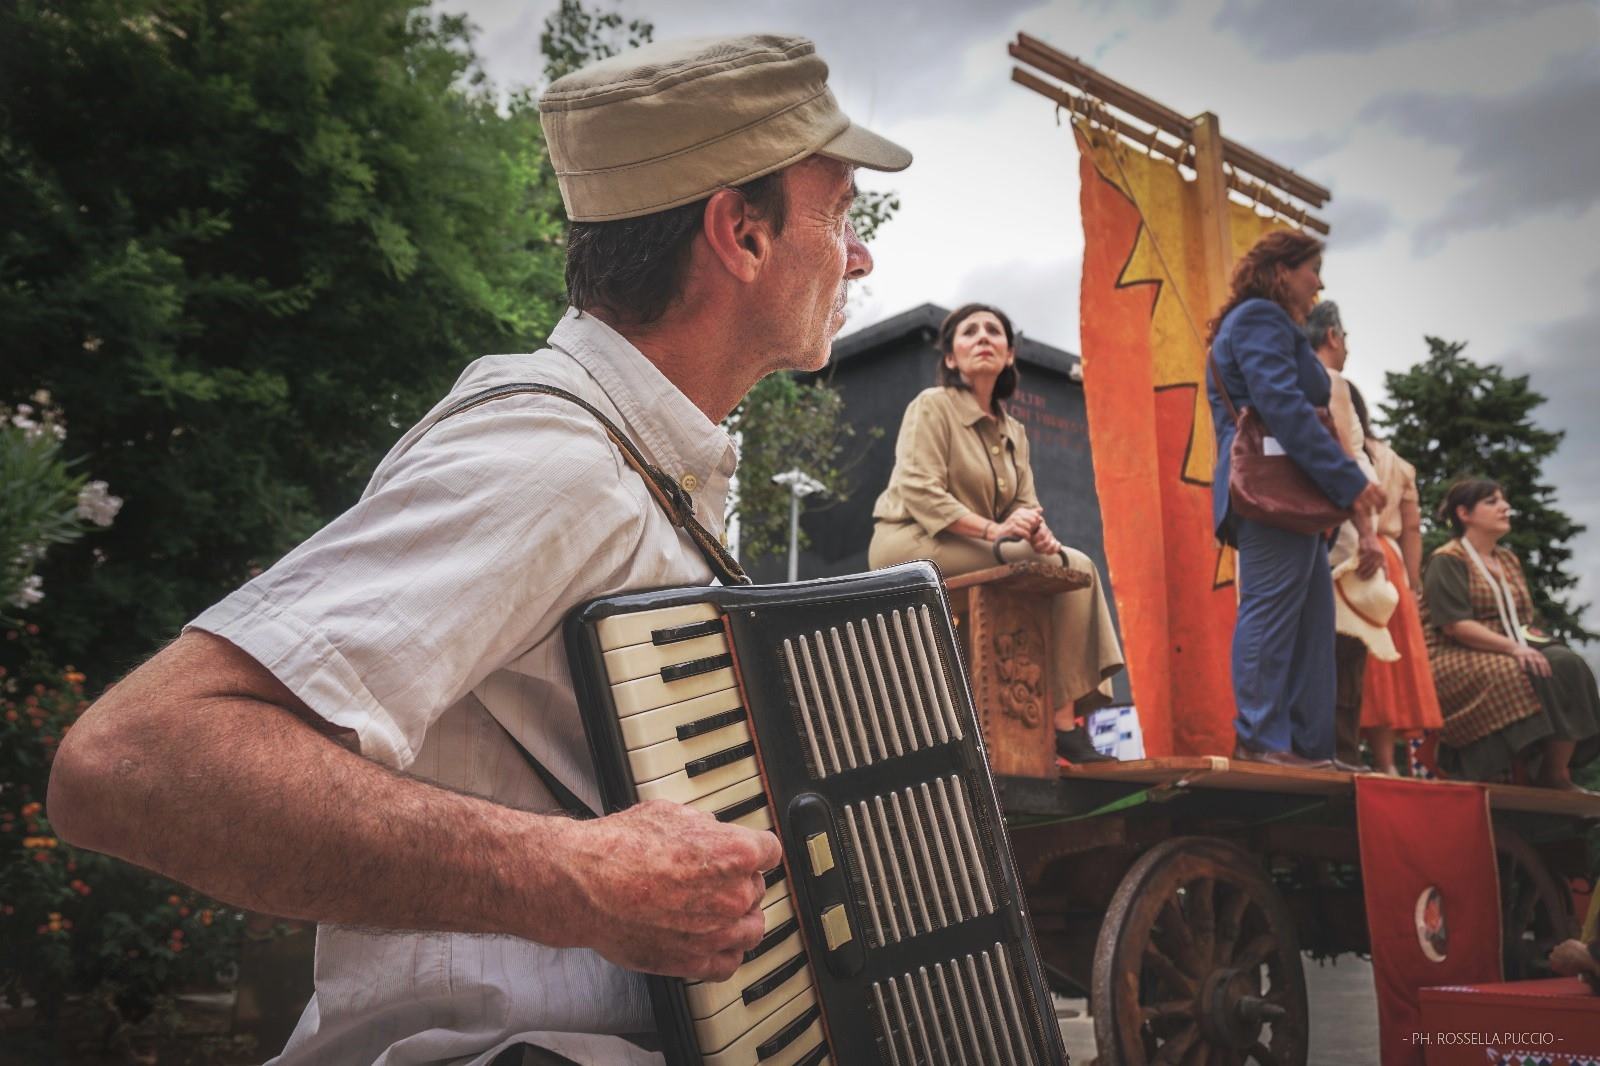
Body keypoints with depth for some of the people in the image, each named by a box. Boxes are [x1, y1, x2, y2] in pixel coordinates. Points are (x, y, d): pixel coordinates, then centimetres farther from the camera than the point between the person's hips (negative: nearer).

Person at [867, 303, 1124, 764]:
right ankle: (1061, 722, -20)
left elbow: (1023, 503, 7)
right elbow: (919, 492, -17)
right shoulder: (932, 406, -5)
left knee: (1077, 566, -12)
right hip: (911, 544, -7)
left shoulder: (1013, 431, 17)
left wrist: (1037, 531, -17)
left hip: (970, 551, 7)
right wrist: (993, 530, -27)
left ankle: (1071, 719, -19)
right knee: (1053, 567, -22)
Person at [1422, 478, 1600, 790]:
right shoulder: (1447, 560, -5)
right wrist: (1514, 648, -25)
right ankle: (1493, 774, -25)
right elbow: (1455, 624, -16)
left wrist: (1529, 642, -5)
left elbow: (1524, 618, 19)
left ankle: (1556, 773, -21)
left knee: (1566, 664, -21)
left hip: (1507, 653, 7)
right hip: (1455, 659, -7)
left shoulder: (1508, 560, 21)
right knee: (1517, 678, -35)